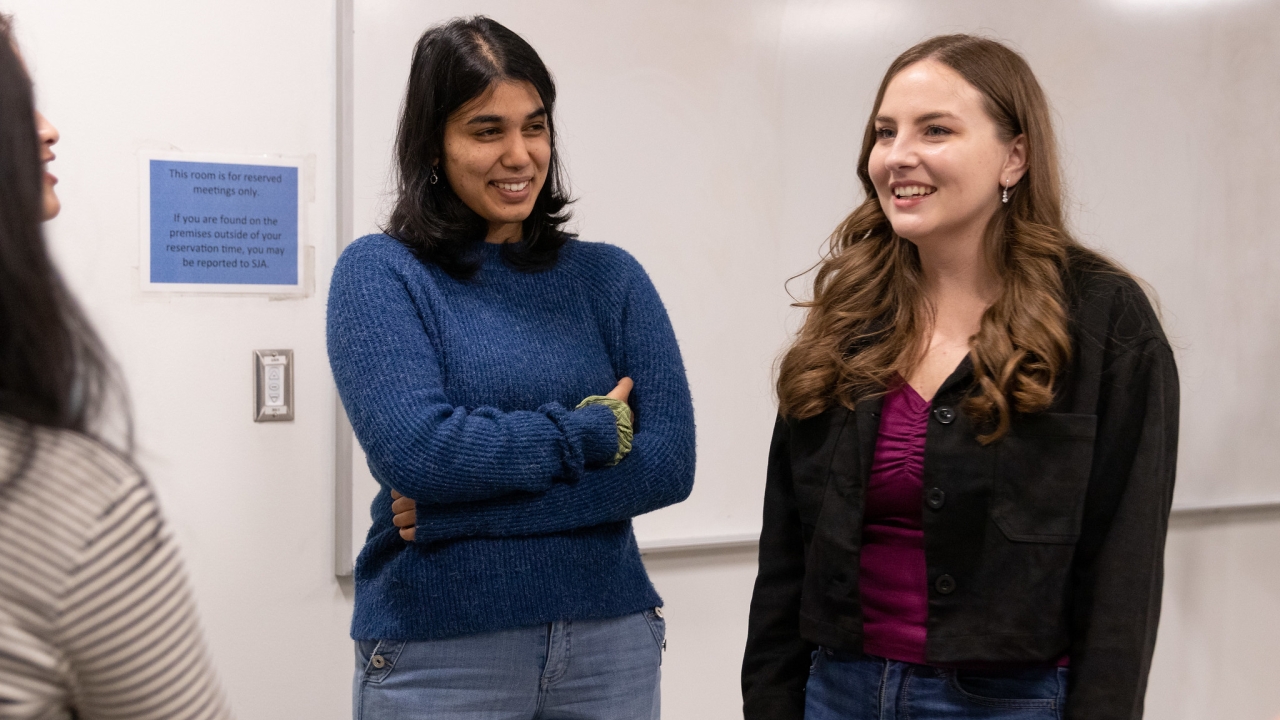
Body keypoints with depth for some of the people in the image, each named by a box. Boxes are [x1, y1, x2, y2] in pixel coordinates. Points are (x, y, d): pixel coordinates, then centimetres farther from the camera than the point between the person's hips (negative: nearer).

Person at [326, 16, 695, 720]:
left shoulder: (610, 277, 4)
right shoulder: (378, 272, -4)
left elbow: (668, 463, -6)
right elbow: (415, 448, -18)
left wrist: (460, 511, -13)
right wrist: (592, 430, -9)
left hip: (611, 637, 3)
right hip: (436, 653, -3)